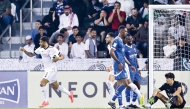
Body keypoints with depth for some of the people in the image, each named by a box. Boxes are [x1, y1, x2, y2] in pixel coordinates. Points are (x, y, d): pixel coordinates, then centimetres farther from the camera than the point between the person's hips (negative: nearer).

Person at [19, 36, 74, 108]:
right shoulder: (40, 49, 5)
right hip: (47, 70, 8)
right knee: (55, 86, 17)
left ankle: (45, 101, -10)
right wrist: (24, 50, -2)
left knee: (42, 83, -19)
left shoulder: (52, 49, -16)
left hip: (52, 70, -8)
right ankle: (69, 93, 36)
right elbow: (31, 54, 11)